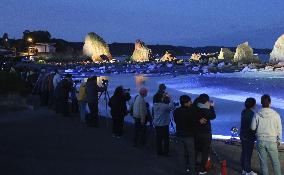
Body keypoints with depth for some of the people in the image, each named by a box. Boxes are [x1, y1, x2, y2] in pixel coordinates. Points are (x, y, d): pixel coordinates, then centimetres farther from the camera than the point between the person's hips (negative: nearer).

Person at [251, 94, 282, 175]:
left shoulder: (257, 115, -9)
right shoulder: (275, 114, -10)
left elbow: (253, 128, 0)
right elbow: (279, 128, -1)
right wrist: (279, 140, 13)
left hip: (260, 141, 1)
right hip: (271, 141, -1)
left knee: (263, 161, 13)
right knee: (275, 161, 12)